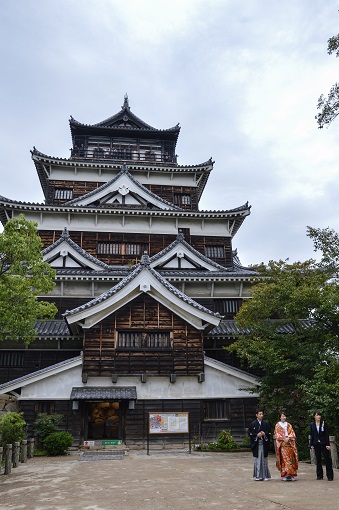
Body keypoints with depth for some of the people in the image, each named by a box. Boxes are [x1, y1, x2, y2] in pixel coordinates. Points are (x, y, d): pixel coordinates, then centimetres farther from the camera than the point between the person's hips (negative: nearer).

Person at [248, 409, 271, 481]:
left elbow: (269, 432, 7)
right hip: (256, 444, -1)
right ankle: (257, 476, 7)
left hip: (264, 443, 2)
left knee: (264, 459, 4)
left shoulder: (266, 423, 6)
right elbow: (250, 433, -1)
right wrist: (257, 435, -15)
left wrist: (264, 434, -12)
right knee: (257, 459, -1)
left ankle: (265, 475, 14)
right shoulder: (253, 424, 1)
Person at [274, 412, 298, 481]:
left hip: (290, 444, 2)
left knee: (291, 459, -2)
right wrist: (283, 439, -13)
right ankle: (284, 475, -6)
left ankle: (291, 475, 1)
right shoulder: (277, 425, 7)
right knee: (284, 459, -8)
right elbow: (277, 435, 1)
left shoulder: (289, 425, 15)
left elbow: (292, 433, 7)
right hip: (282, 444, -2)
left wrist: (288, 438, -11)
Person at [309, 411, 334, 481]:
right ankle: (319, 475, 16)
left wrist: (327, 444, -10)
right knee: (318, 460, 8)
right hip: (316, 444, 2)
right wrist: (311, 444, 3)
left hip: (323, 444, -2)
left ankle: (330, 476, 2)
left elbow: (327, 434, -4)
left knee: (327, 459, -4)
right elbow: (311, 435, 8)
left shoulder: (323, 423, -2)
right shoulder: (312, 424, 4)